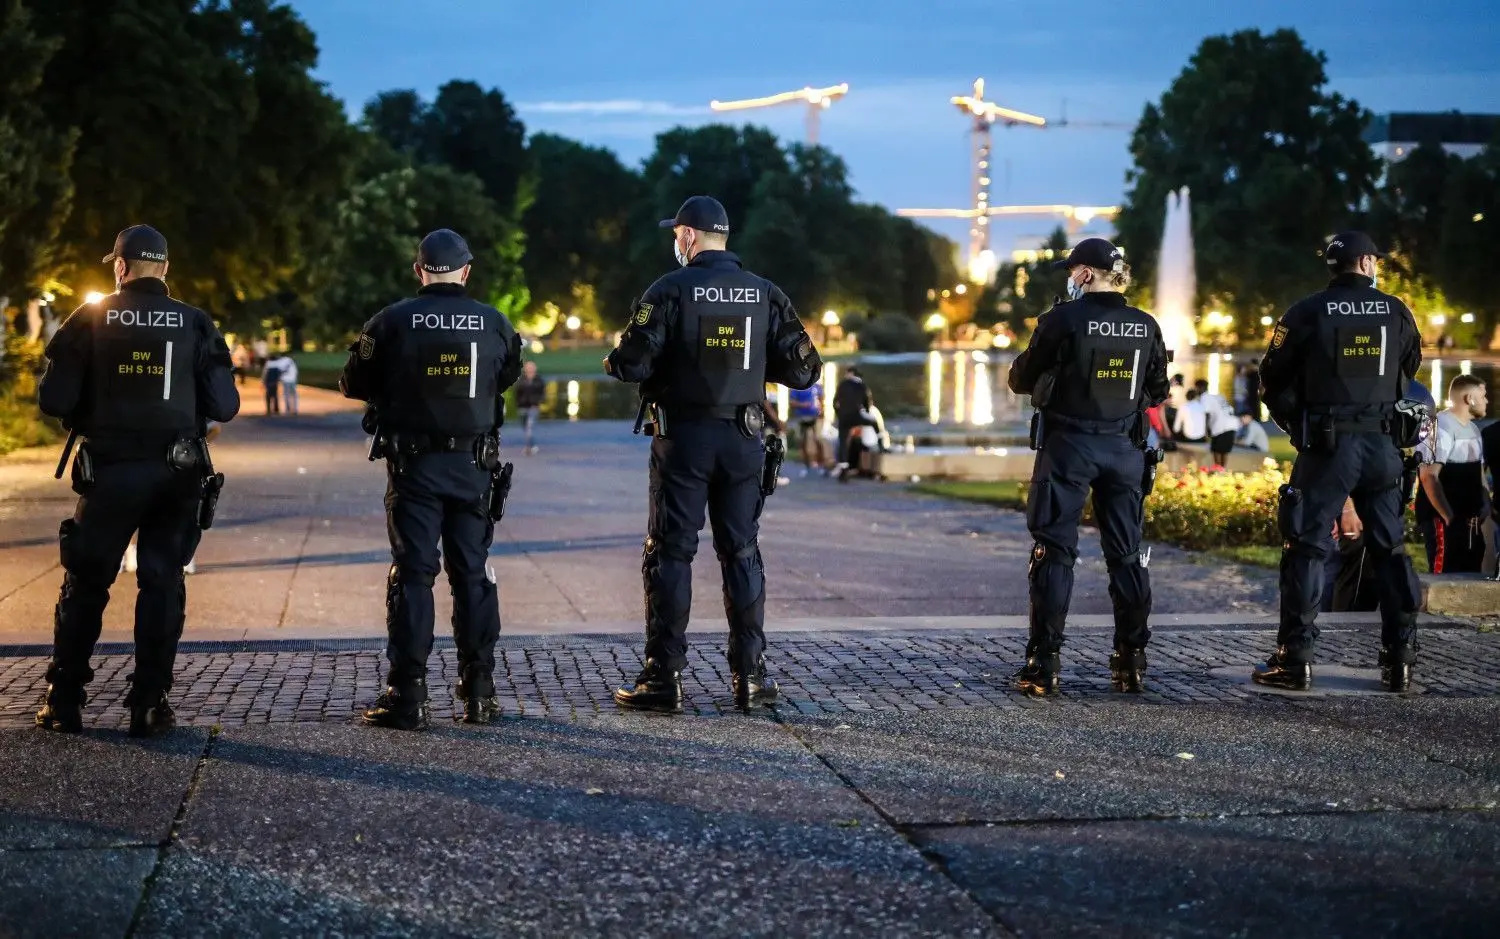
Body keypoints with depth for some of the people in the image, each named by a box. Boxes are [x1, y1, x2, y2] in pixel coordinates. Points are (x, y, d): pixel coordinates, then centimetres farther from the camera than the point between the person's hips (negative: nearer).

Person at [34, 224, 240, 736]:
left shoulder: (91, 319, -4)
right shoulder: (195, 324, -1)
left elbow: (54, 399, -7)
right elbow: (224, 406, -2)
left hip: (109, 472, 0)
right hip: (176, 474, 1)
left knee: (85, 584, 12)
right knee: (162, 586, 9)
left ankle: (63, 704, 16)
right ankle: (149, 706, 6)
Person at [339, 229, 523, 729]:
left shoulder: (392, 321, -7)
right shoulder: (495, 324, -1)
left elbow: (354, 384, 2)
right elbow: (510, 378, 16)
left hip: (414, 464, -2)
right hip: (473, 466, 2)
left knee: (412, 574, 1)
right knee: (473, 574, 10)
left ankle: (407, 697, -2)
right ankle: (479, 693, 12)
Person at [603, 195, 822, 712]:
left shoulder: (671, 290, -8)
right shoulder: (765, 294, 4)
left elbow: (631, 366, -13)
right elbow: (802, 370, 3)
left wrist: (615, 359, 9)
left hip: (684, 438, -3)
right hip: (743, 440, 4)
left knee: (670, 554, 2)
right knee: (742, 554, 11)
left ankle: (663, 679, 0)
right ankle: (750, 676, 12)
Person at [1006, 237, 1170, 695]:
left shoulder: (1063, 319, -12)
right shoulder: (1146, 326, 1)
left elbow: (1021, 381, -4)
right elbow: (1158, 393, 12)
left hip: (1068, 446, -4)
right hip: (1125, 448, 4)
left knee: (1055, 551, 1)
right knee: (1126, 554, 11)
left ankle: (1044, 663, -3)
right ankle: (1132, 661, 12)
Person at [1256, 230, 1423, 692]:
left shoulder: (1308, 312, -4)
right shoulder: (1397, 312, 4)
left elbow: (1274, 379, 1)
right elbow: (1409, 372, 16)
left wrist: (1295, 424, 14)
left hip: (1327, 445, -3)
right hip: (1383, 444, 3)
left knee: (1307, 547, 0)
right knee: (1390, 550, 10)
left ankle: (1296, 659, -3)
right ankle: (1400, 659, 10)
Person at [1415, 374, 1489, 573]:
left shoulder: (1473, 429, 19)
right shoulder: (1440, 427, -12)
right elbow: (1429, 477, -19)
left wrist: (1485, 508, 5)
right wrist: (1450, 518, -21)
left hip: (1470, 520, 10)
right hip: (1443, 519, -10)